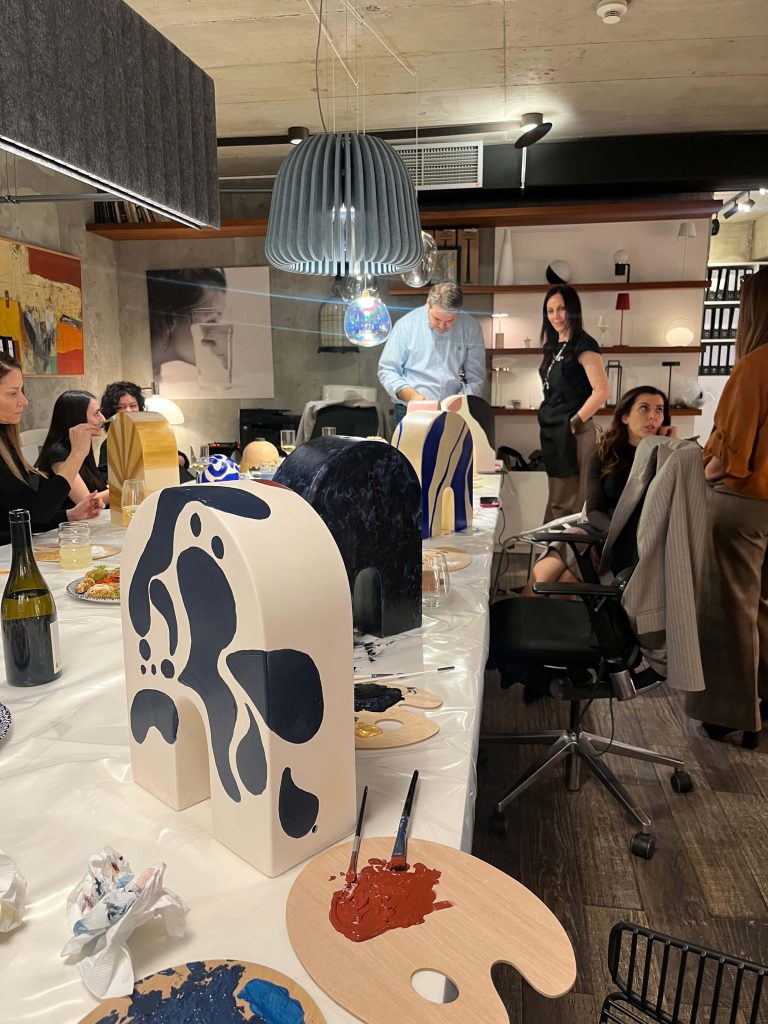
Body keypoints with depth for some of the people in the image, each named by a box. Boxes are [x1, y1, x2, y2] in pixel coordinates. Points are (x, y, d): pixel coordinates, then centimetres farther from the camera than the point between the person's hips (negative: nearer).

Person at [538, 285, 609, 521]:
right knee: (557, 502, 15)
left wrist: (574, 423, -13)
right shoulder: (553, 345, 14)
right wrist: (546, 424, 9)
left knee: (569, 505, -3)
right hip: (552, 432, 8)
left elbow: (601, 391, -17)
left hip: (573, 434, -8)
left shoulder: (583, 344, -11)